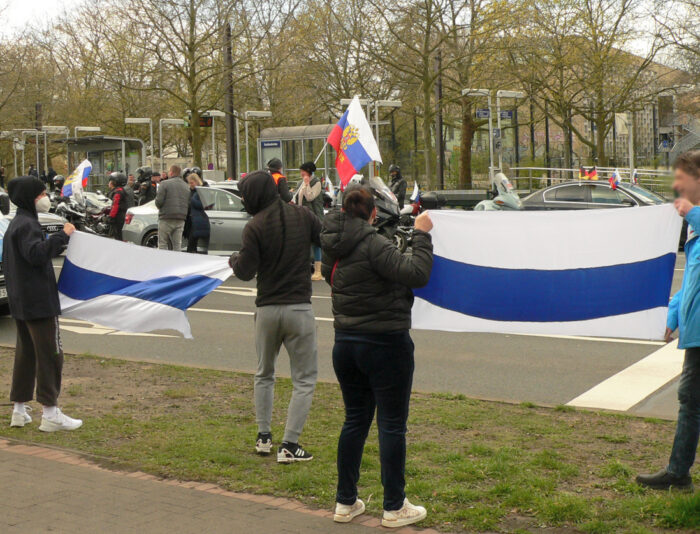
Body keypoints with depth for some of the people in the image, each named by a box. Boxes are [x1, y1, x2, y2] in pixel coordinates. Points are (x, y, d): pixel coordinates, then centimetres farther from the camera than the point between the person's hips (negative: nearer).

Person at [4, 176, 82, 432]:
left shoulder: (16, 224, 17)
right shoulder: (27, 225, -15)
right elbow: (37, 253, -31)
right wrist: (62, 236, -25)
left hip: (20, 302, 10)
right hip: (39, 302, -10)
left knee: (26, 353, 15)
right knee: (50, 354, -6)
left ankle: (19, 410, 20)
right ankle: (50, 413, -3)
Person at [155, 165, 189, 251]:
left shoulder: (164, 184, -6)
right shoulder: (186, 186, 12)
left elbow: (159, 201, -12)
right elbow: (189, 204, 9)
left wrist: (159, 207, 8)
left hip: (166, 219, -5)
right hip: (181, 220, 5)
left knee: (162, 244, 1)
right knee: (177, 245, 7)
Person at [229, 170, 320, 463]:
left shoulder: (255, 226, -10)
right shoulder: (302, 216, -2)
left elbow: (246, 271, -10)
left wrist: (233, 260, 11)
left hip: (267, 309, 0)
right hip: (299, 308, 0)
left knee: (264, 374, 21)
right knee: (304, 378, 6)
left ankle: (263, 437, 23)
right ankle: (289, 445, -1)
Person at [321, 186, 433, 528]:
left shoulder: (333, 247, 3)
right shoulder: (372, 244, -20)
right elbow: (416, 274, -25)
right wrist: (421, 235, -14)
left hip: (346, 343, 7)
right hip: (385, 345, -7)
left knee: (355, 420, 16)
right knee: (392, 425, 3)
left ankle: (345, 503, 22)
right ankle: (394, 508, 12)